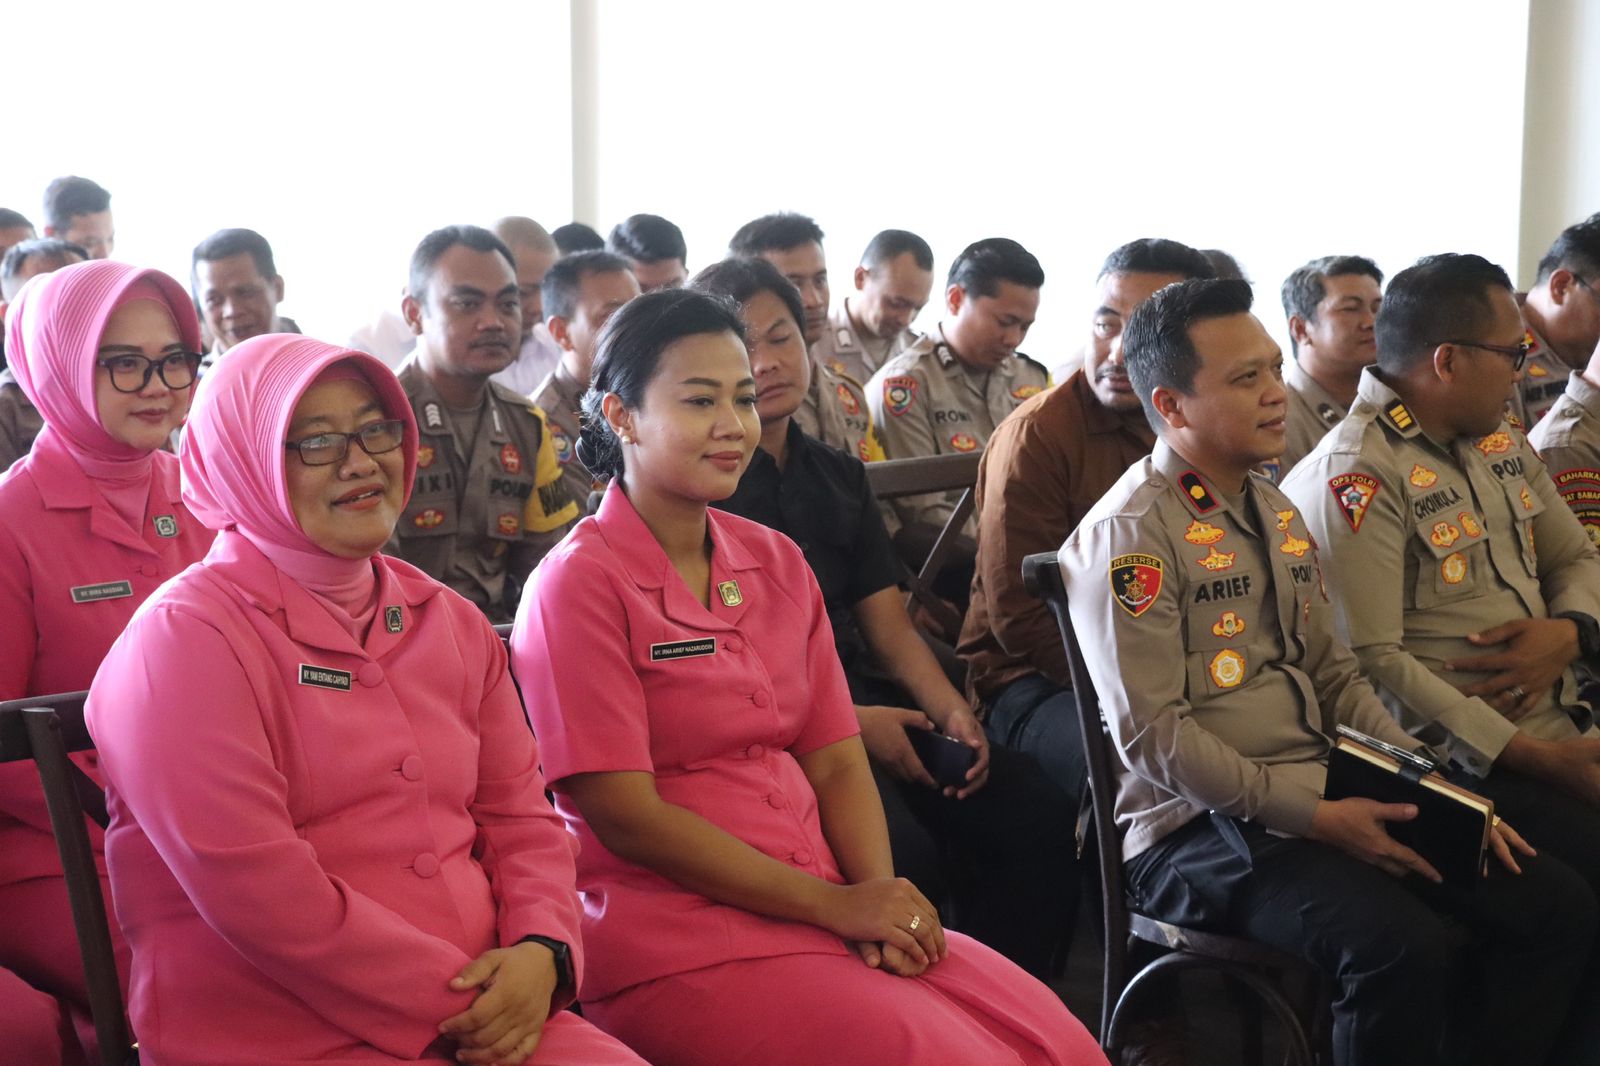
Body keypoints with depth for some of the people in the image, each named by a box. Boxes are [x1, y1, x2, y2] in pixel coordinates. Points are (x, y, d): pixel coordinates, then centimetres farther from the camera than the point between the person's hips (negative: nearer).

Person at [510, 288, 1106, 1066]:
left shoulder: (776, 562, 12)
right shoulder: (580, 583, -8)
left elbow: (834, 762, 10)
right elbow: (626, 817, -12)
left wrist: (879, 894, -9)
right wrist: (835, 905, -12)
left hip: (826, 908, 6)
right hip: (675, 937, -6)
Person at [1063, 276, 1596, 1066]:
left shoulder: (1275, 512, 16)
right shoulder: (1129, 535, -11)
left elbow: (1335, 675, 18)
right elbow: (1152, 734, -17)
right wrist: (1310, 816, -19)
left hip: (1328, 797, 8)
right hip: (1200, 825, -8)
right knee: (1406, 950, -31)